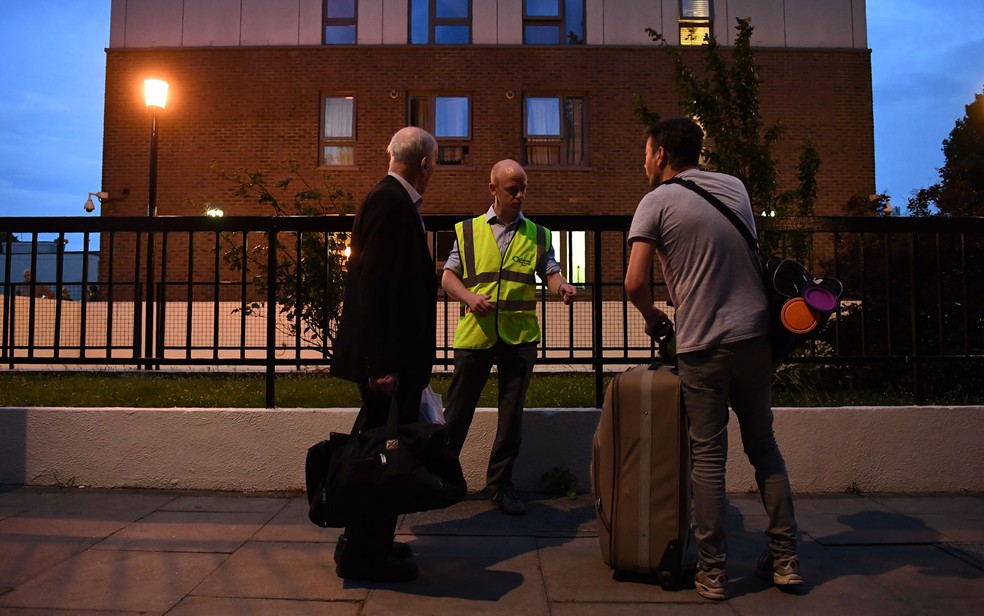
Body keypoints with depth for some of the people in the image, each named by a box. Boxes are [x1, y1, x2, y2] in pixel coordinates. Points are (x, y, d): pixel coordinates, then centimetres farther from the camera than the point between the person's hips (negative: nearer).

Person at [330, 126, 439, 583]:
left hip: (394, 357, 10)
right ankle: (364, 555, 12)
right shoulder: (390, 203, -15)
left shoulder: (393, 200, 16)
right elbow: (375, 284, -22)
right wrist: (383, 364, -23)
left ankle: (368, 543, 31)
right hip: (387, 358, -10)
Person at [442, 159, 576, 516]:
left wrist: (562, 287, -18)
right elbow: (448, 276, 7)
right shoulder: (469, 230, 7)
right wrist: (469, 297, -12)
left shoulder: (537, 235, 11)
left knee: (512, 413, 8)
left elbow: (551, 274, 5)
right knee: (458, 409, 5)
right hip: (474, 334, -1)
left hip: (520, 336, 1)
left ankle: (500, 484, 22)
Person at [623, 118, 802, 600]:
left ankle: (711, 570, 10)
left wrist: (652, 318, 5)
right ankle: (785, 559, 23)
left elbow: (635, 283, -13)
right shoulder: (735, 187, 12)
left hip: (702, 344, -5)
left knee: (708, 456, 3)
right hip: (755, 334, 5)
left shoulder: (657, 202, -5)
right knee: (763, 444, 16)